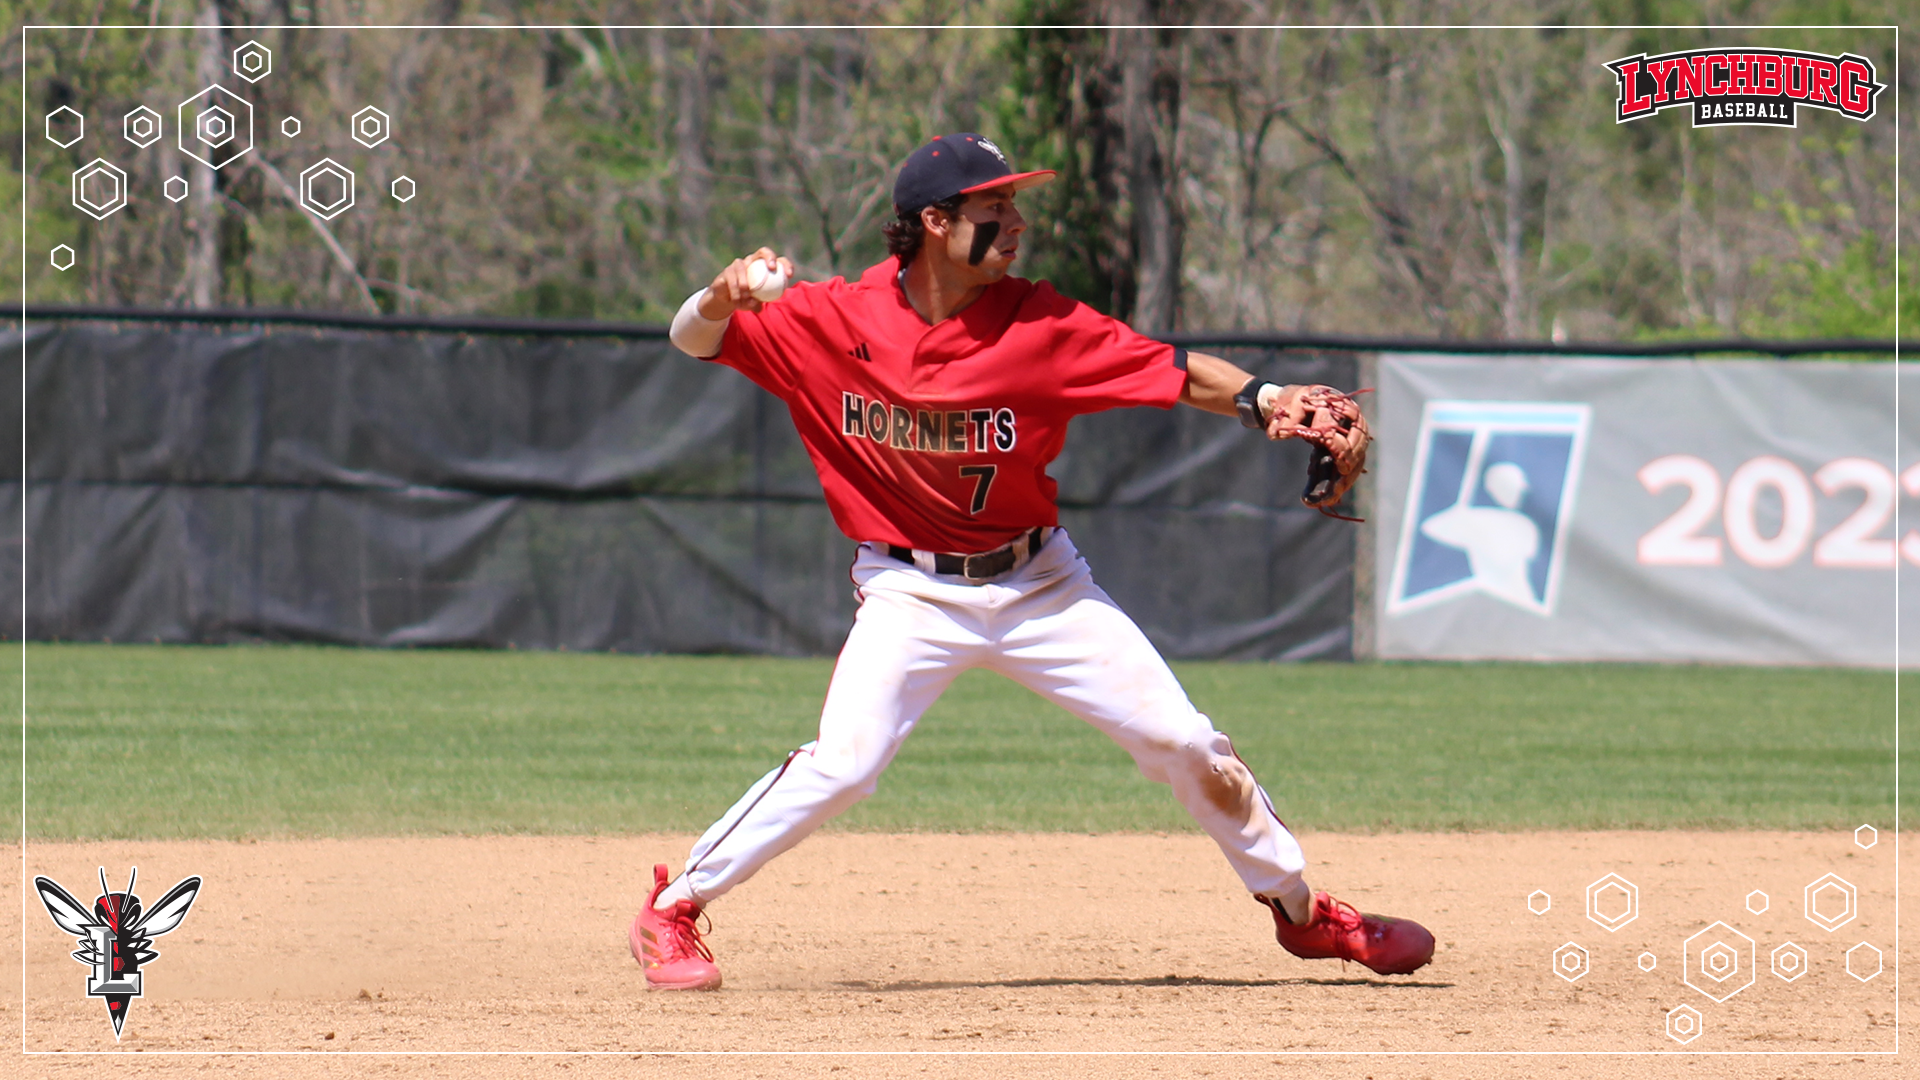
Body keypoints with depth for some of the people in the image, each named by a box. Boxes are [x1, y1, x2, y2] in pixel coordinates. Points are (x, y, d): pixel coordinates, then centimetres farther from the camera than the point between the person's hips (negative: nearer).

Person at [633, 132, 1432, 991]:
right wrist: (724, 299, -30)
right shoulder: (830, 322, -12)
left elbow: (1166, 370, -13)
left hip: (1040, 585, 2)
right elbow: (695, 339, -6)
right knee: (842, 762, -21)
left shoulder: (1037, 325, -11)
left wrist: (1262, 399, -31)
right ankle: (672, 912, -4)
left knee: (1182, 743, 1)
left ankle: (1300, 910, 21)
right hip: (910, 591, -2)